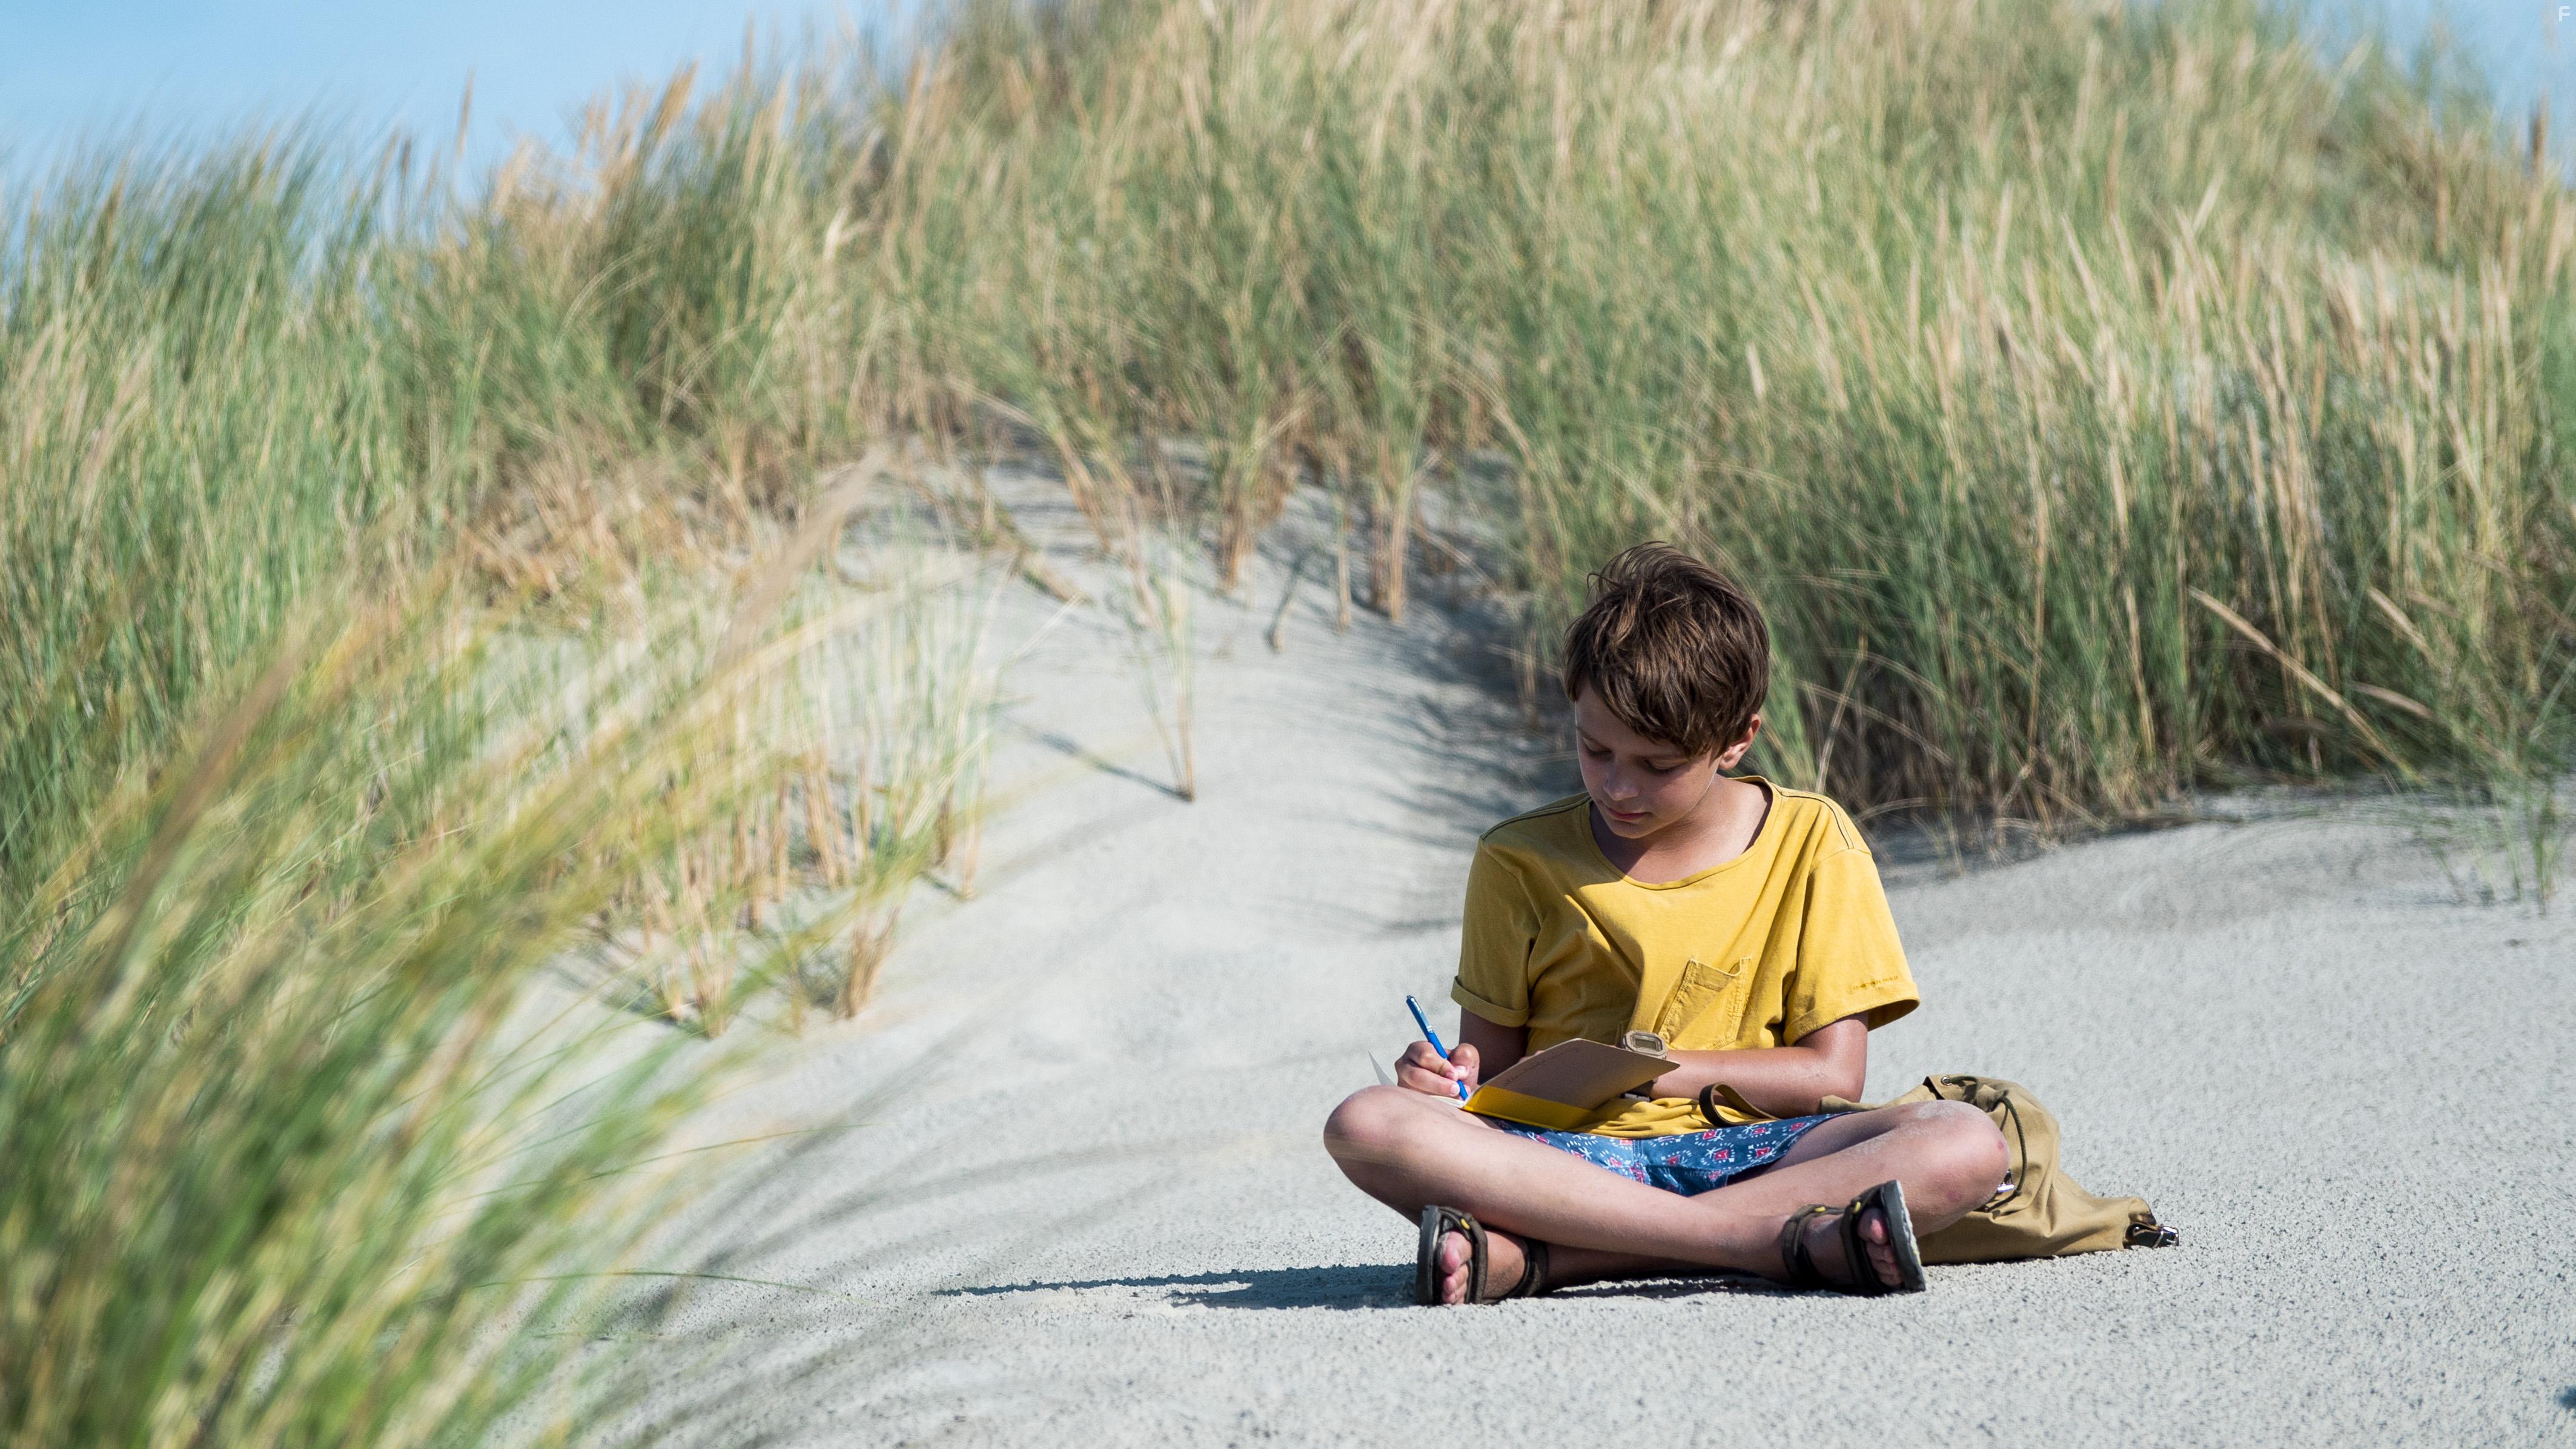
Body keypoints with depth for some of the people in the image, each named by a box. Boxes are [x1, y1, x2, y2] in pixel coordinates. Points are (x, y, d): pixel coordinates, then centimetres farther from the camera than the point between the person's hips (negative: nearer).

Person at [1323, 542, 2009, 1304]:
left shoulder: (1812, 842, 5)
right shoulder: (1520, 862, 8)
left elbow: (1833, 1072, 1)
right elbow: (1492, 1062, 11)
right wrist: (1453, 1077, -12)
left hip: (1742, 1153, 0)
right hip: (1565, 1153, 0)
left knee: (1968, 1147, -29)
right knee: (1364, 1127, -30)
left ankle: (1536, 1257, -35)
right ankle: (1782, 1237, -35)